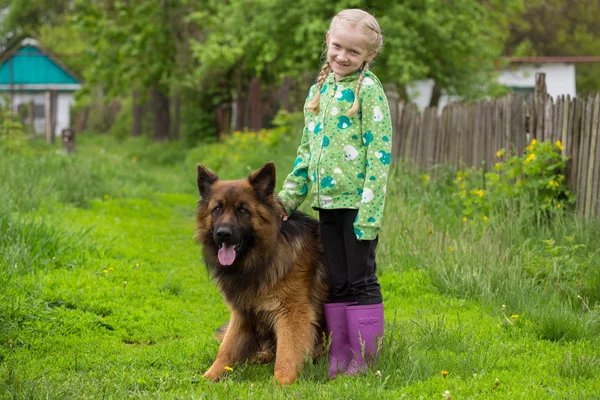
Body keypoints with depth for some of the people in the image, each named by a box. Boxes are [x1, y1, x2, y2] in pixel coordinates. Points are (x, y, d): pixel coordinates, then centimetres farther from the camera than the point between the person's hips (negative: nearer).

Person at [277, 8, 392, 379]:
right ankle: (339, 354, 18)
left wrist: (370, 210, -18)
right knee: (336, 282, 11)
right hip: (327, 201, 7)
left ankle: (365, 358, 7)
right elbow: (307, 149, 21)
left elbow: (379, 152, -13)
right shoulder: (319, 91, 13)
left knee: (361, 279, 0)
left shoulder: (369, 90, -9)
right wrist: (289, 196, 17)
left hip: (358, 200, -7)